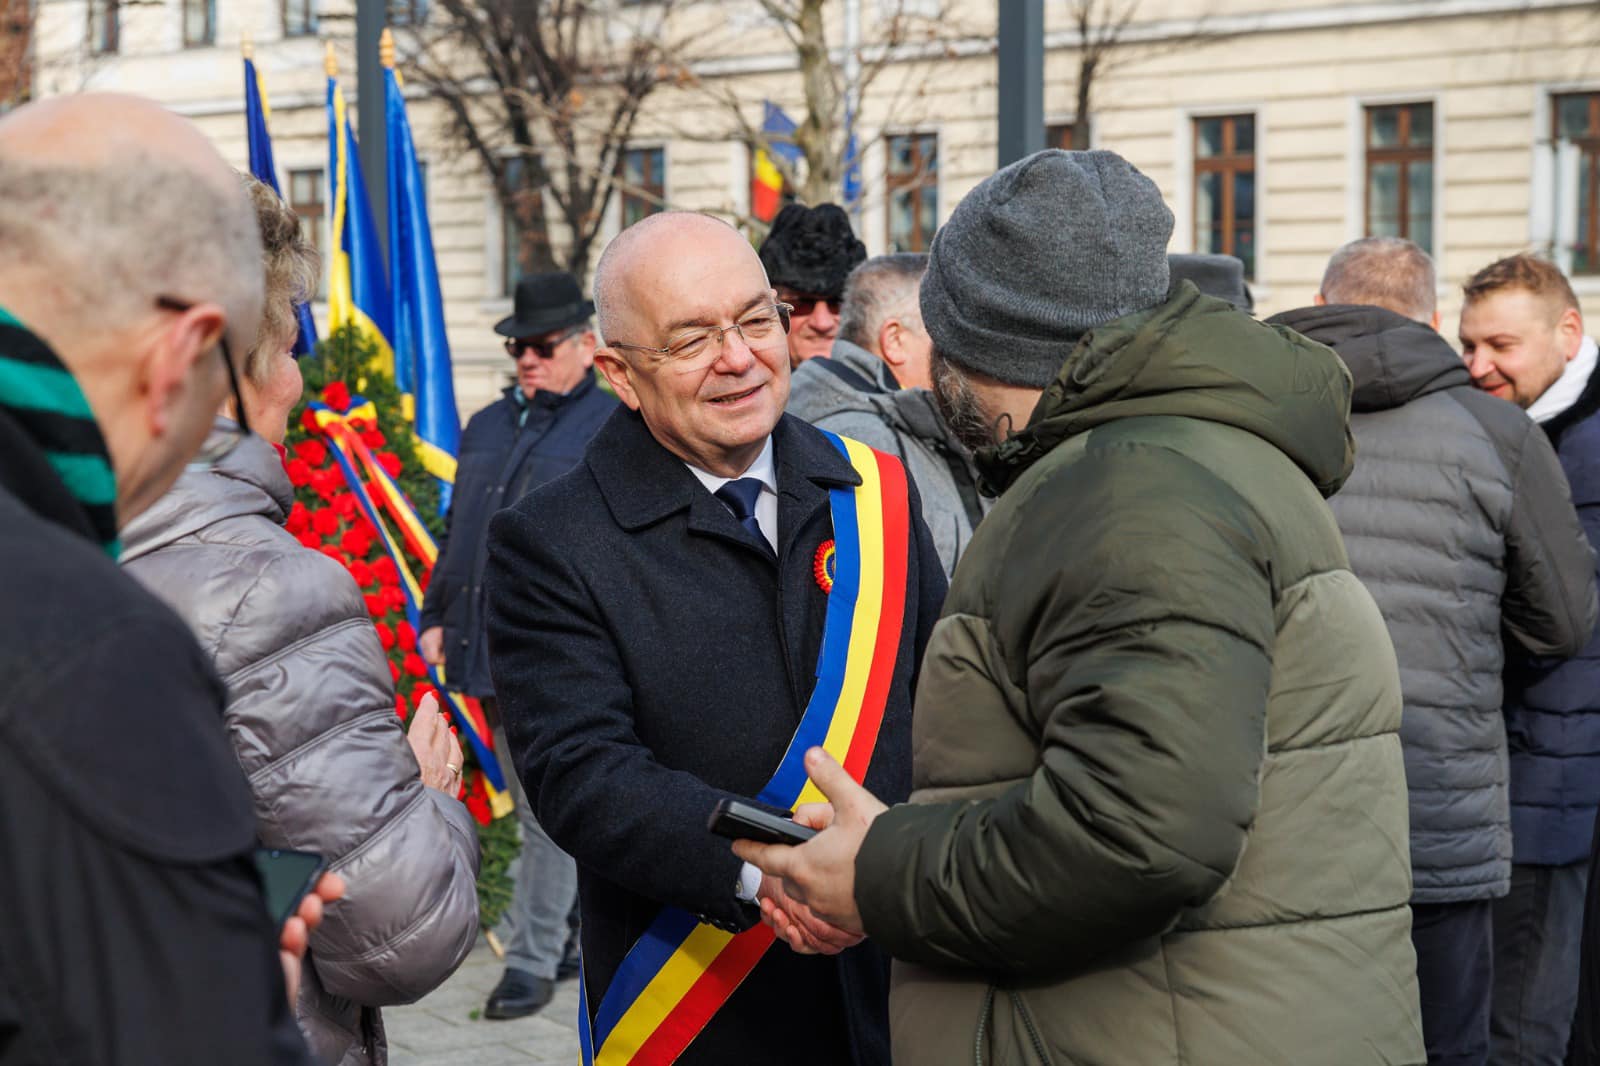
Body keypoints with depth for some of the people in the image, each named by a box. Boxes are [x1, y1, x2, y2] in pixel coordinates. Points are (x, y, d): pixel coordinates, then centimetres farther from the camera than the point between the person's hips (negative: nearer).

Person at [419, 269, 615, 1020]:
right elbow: (456, 531, 23)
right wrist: (437, 616, 17)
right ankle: (574, 935, 28)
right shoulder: (486, 427, 17)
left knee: (549, 812, -6)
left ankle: (532, 962, 0)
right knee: (535, 807, 15)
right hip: (491, 650, 7)